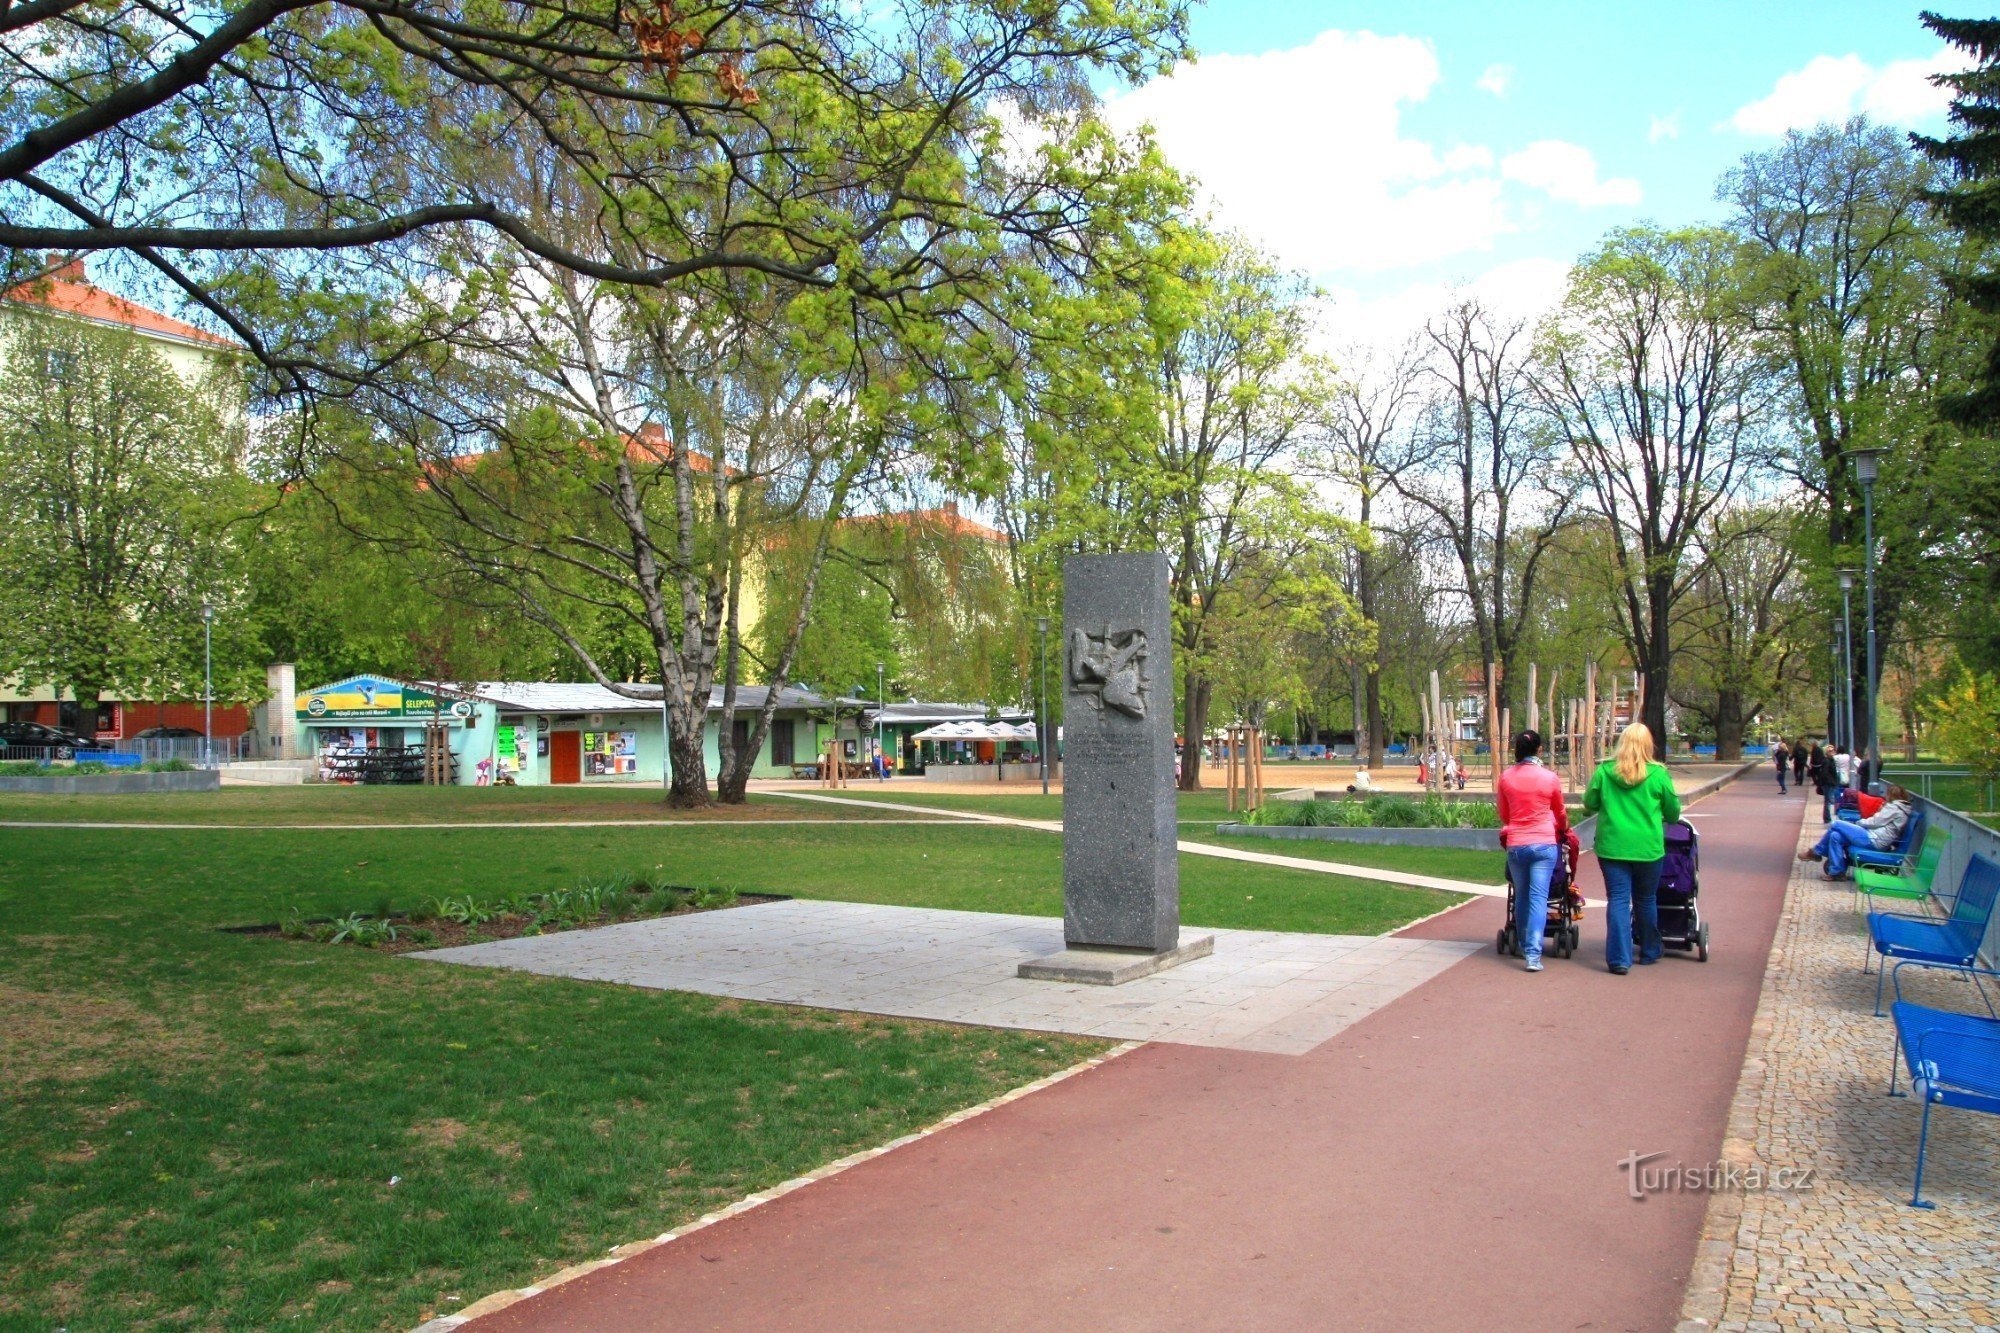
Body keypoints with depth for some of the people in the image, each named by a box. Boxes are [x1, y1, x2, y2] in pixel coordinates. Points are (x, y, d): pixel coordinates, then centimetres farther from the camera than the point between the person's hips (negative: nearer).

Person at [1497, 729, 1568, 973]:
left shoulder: (1505, 778, 0)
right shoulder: (1550, 778, -4)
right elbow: (1560, 813, 13)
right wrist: (1565, 828, 35)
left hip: (1515, 844, 2)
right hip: (1544, 843, -2)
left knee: (1521, 897, 16)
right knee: (1538, 898, -3)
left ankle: (1522, 944, 29)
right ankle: (1533, 954, -11)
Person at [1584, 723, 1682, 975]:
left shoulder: (1604, 771, -5)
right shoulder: (1658, 774, -6)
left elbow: (1589, 804, 5)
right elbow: (1673, 811, 6)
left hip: (1612, 846, 0)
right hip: (1648, 848, 0)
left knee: (1618, 900, 2)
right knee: (1646, 900, 16)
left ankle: (1619, 959, -4)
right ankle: (1650, 951, 33)